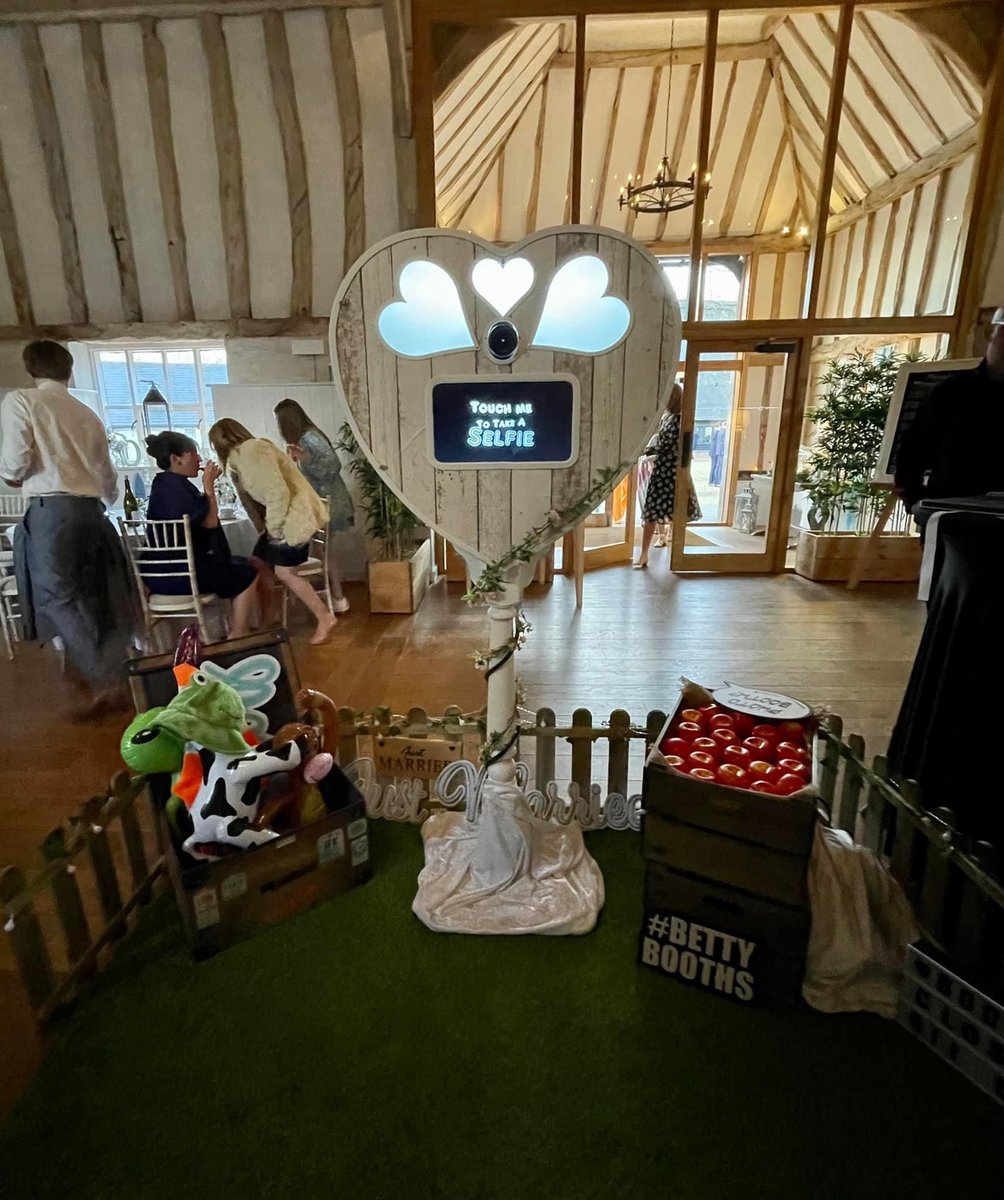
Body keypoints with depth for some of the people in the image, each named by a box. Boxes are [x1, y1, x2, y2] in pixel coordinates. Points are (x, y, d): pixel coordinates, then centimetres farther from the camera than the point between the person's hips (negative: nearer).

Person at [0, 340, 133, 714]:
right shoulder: (87, 414, 17)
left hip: (52, 510, -5)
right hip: (91, 510, 6)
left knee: (58, 598, -1)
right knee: (91, 599, 11)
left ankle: (104, 683, -5)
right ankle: (107, 678, 16)